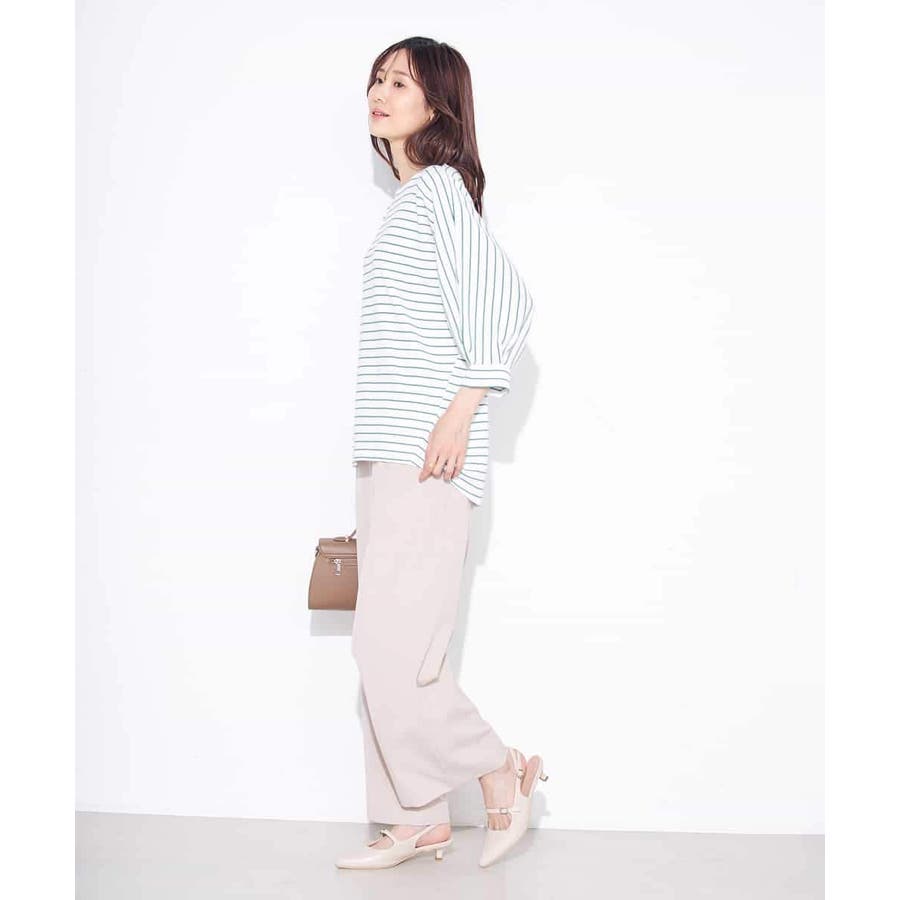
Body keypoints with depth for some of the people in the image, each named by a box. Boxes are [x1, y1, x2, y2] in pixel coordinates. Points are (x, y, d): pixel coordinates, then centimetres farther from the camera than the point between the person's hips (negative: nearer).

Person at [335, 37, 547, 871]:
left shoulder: (438, 186, -6)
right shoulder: (408, 198, 20)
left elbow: (507, 298, -16)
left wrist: (459, 415, -20)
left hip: (428, 455, -9)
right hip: (390, 455, 10)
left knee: (391, 647, -9)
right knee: (383, 649, 10)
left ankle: (501, 771, 10)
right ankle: (416, 820, 19)